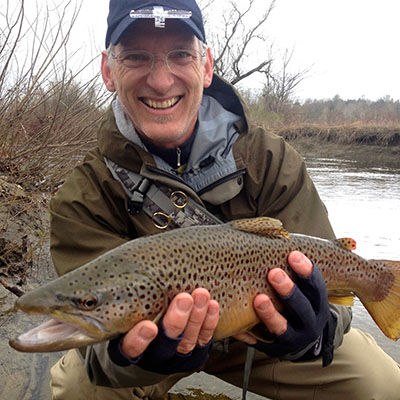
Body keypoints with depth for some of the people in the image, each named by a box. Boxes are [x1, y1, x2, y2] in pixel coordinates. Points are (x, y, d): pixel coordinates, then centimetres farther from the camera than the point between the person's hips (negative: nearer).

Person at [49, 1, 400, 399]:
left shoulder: (271, 162, -20)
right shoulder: (84, 200, -22)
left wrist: (312, 331, -46)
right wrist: (127, 357, -52)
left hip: (254, 340, 1)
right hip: (151, 338, 0)